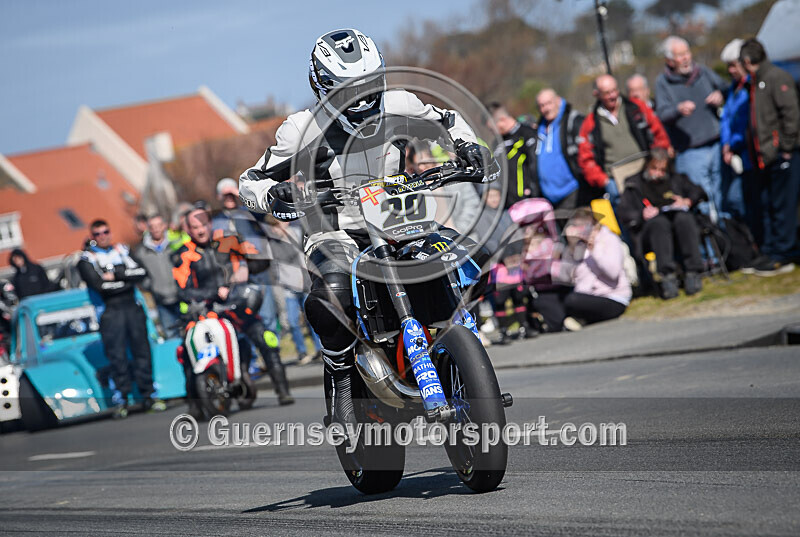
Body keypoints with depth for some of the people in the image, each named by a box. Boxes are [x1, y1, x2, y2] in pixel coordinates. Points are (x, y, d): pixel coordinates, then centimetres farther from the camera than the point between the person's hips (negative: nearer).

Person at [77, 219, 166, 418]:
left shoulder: (122, 250, 15)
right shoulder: (87, 258, 3)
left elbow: (141, 272, 1)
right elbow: (99, 285, -11)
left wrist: (116, 274, -9)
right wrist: (127, 281, -5)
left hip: (132, 306, 3)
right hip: (110, 310, -3)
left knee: (142, 350, 3)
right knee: (117, 355, -5)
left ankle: (147, 395, 8)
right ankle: (123, 399, 0)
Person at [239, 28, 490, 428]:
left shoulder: (397, 107, 0)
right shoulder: (303, 131, -10)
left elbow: (446, 121, 20)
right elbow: (250, 180, -6)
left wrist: (466, 144, -2)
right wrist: (271, 193, -30)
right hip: (335, 234, -4)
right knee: (332, 291, -37)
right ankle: (342, 379, -15)